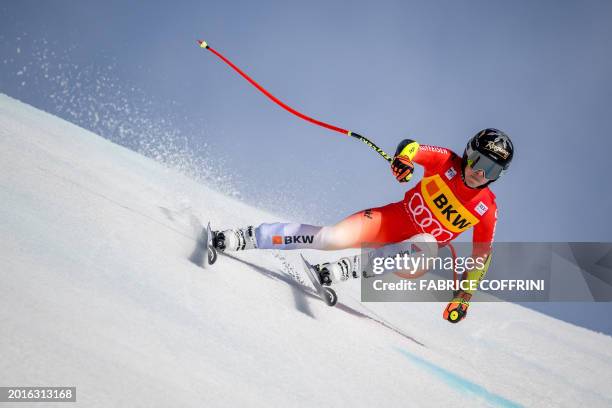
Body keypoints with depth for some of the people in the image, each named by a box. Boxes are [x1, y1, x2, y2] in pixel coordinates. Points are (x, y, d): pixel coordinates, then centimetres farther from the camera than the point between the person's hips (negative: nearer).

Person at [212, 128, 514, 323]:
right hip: (394, 218, 0)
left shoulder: (487, 209, -8)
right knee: (329, 238, -21)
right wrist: (403, 158, -35)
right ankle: (249, 238, -11)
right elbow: (410, 147, -11)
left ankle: (351, 268, -35)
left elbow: (482, 255, -2)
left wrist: (464, 296, -8)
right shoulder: (448, 162, -8)